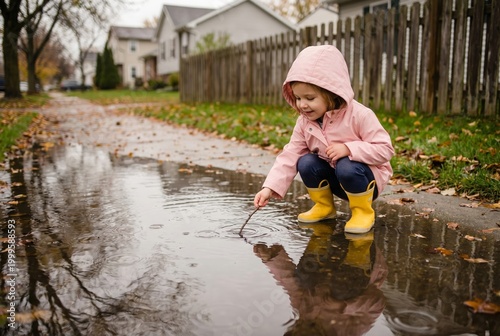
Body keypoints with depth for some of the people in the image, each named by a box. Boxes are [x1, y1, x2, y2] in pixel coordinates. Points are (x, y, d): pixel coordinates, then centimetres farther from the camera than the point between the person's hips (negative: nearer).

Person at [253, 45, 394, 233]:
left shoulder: (360, 115, -24)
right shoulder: (304, 122, -8)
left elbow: (385, 150, -24)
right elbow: (290, 155, -11)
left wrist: (349, 149, -37)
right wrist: (270, 187, -22)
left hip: (366, 177, -4)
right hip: (334, 178, 5)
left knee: (346, 167, -35)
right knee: (306, 163, -20)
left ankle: (363, 211, -7)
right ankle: (324, 206, 5)